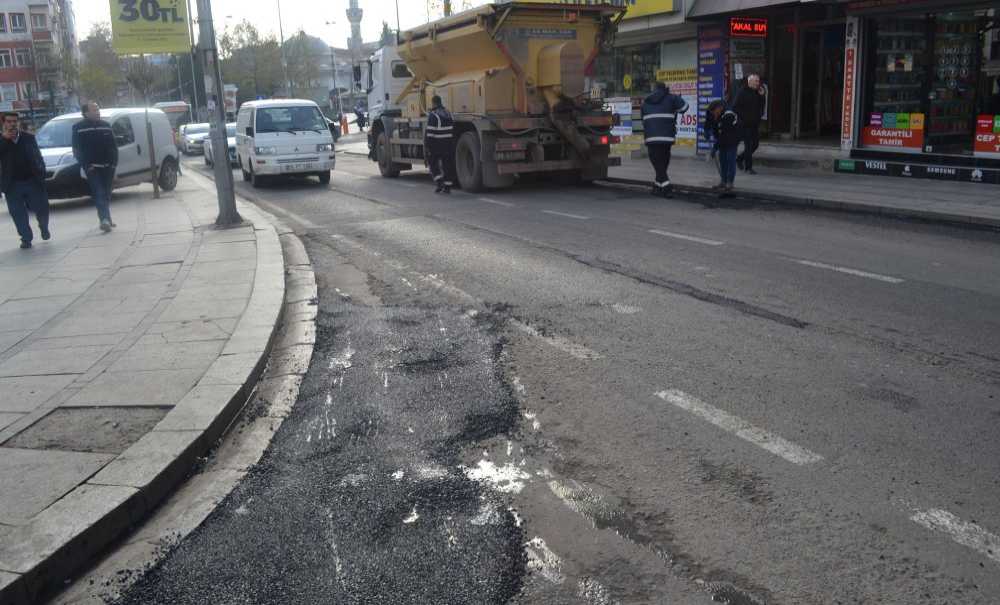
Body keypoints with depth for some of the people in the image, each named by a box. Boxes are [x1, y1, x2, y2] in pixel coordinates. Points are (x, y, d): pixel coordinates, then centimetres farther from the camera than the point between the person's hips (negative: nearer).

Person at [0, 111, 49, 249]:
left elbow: (38, 158, 8)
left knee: (42, 209, 5)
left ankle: (44, 228, 34)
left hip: (32, 181, 0)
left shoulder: (29, 137, 5)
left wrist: (41, 175, 0)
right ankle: (26, 239, 11)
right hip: (12, 185, 0)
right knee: (18, 214, 1)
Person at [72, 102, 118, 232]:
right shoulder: (79, 128, 1)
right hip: (92, 167, -4)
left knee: (106, 194, 11)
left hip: (107, 166, 4)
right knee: (99, 193, -13)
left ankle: (105, 219, 23)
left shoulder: (106, 125, 13)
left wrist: (114, 164, 1)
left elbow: (113, 147, 12)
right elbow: (76, 149, -3)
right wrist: (86, 165, -14)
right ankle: (105, 219, -22)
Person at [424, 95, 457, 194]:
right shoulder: (448, 113, 10)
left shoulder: (433, 115, -13)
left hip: (436, 143, -6)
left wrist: (426, 144, -13)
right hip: (448, 143, 6)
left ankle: (439, 182, -7)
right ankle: (447, 186, 7)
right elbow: (452, 129, 15)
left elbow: (429, 131, -18)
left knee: (432, 163, 7)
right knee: (447, 164, 8)